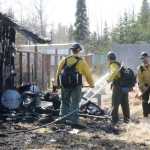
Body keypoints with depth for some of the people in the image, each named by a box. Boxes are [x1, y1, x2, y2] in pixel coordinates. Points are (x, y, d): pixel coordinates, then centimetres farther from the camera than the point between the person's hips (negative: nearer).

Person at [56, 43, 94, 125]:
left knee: (64, 102, 16)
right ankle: (74, 121, 4)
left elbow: (58, 72, 8)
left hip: (64, 84, 3)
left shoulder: (64, 60, 6)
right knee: (75, 103, 5)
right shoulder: (81, 62, -4)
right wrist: (91, 84, 17)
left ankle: (63, 119, 19)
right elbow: (88, 73, 2)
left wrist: (58, 83, 18)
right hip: (76, 85, -3)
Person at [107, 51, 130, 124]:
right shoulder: (119, 64, 20)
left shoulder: (113, 64, -6)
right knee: (125, 103, 13)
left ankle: (114, 119, -1)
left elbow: (114, 71, -27)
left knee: (115, 104, -1)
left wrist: (109, 79, -16)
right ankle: (126, 119, 19)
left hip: (118, 86, -8)